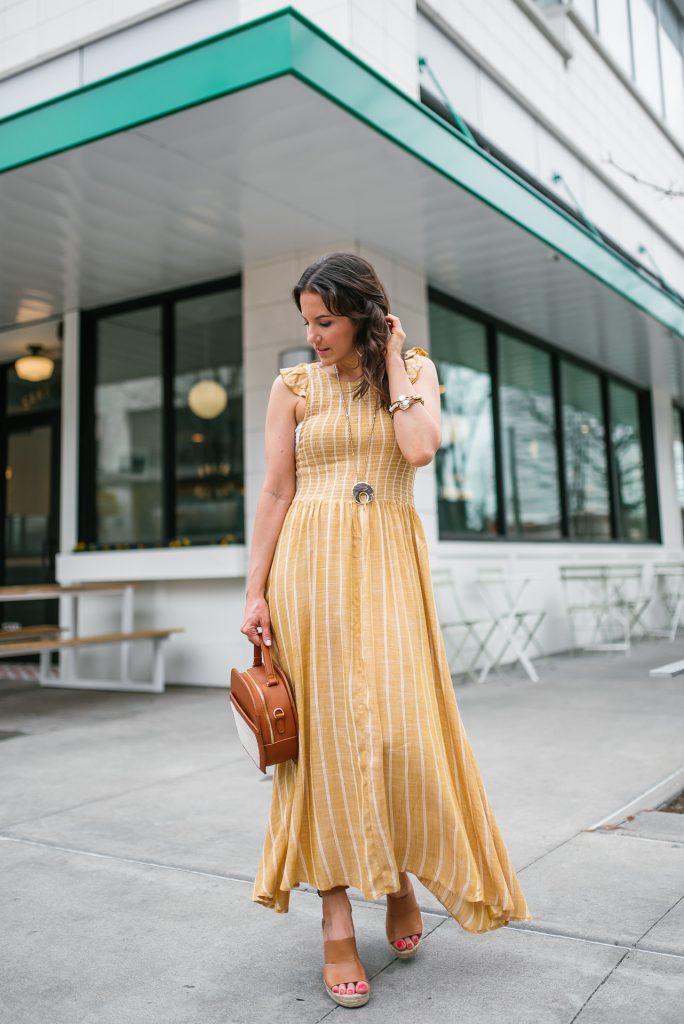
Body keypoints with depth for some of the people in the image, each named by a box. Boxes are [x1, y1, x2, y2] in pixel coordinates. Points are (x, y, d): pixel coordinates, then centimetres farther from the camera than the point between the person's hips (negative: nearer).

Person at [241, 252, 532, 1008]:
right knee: (325, 730, -1)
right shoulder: (293, 385, 8)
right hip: (312, 562, 0)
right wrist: (255, 592, -3)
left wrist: (392, 360, -1)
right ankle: (337, 922, 9)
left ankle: (400, 878, 23)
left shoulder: (416, 370, 9)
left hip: (389, 563, 0)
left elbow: (420, 447, -11)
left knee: (400, 726, -6)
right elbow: (276, 492, 3)